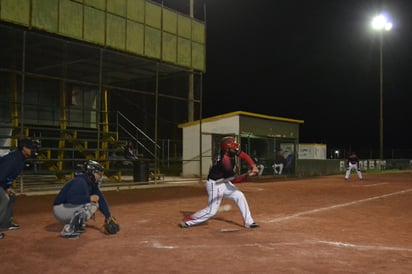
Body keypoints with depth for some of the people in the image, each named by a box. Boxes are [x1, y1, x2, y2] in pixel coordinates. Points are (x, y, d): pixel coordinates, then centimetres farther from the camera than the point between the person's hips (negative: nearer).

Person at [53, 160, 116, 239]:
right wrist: (89, 198, -27)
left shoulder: (92, 184, 6)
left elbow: (100, 199, 4)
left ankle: (76, 225, 11)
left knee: (95, 204, 9)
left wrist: (108, 216, -1)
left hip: (71, 208, 9)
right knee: (90, 205, -24)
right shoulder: (80, 182, -23)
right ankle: (68, 230, -16)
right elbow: (70, 198, -35)